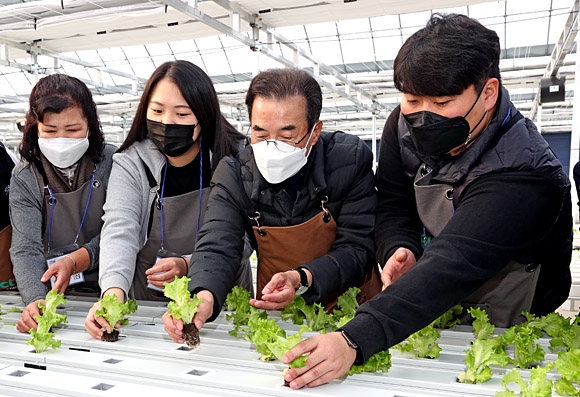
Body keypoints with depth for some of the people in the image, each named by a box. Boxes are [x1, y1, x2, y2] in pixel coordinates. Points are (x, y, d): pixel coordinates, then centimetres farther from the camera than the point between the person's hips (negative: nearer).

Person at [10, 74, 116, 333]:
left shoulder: (112, 163, -4)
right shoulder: (24, 178, -1)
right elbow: (25, 249, -11)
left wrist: (75, 261, -21)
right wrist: (35, 300, -29)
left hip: (108, 293, -2)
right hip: (55, 300, 3)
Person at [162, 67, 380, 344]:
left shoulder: (351, 158, -12)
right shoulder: (233, 174, -8)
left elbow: (357, 247, -12)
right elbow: (217, 248, -17)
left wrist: (303, 279, -30)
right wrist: (204, 297, -40)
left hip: (350, 311, -3)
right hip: (275, 320, 3)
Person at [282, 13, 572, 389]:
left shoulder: (524, 177, -31)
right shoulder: (405, 126, -10)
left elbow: (451, 267, -43)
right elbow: (394, 208, -2)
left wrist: (354, 341, -53)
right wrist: (399, 249, -27)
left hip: (506, 327, -4)